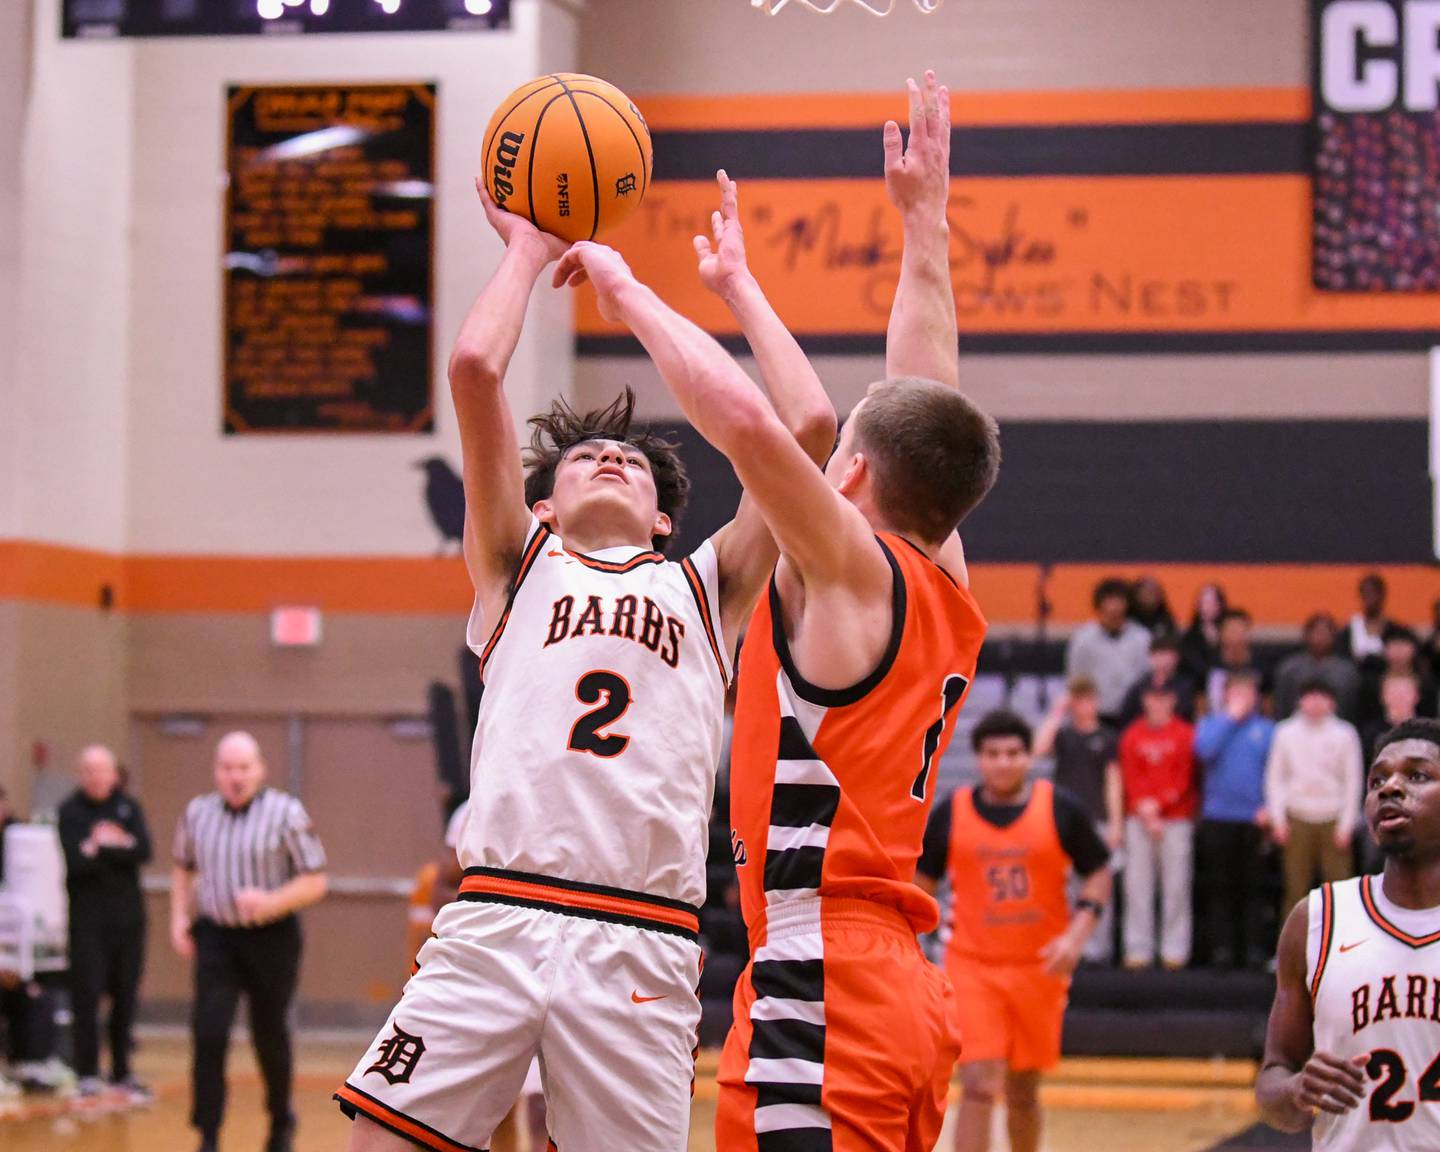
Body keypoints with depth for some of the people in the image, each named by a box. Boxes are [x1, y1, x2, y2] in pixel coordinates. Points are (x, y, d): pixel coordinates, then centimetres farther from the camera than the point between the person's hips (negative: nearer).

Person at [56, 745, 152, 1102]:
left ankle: (122, 1070, 16)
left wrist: (100, 848, -14)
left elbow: (144, 851, -6)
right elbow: (73, 860, -15)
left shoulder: (128, 807, 8)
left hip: (127, 914, 3)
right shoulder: (69, 811, -2)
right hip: (87, 915, -3)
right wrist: (118, 849, -16)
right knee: (87, 993, -6)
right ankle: (88, 1074, -1)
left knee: (125, 993, 7)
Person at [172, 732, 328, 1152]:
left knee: (270, 1036, 9)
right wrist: (179, 917, 7)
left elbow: (315, 881, -8)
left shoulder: (286, 814, -9)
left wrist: (271, 901, -23)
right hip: (216, 937, 2)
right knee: (208, 1034, -11)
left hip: (272, 939, -2)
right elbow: (183, 868, 20)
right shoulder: (197, 813, 3)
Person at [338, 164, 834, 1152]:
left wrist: (736, 283, 24)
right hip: (494, 922, 0)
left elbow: (810, 425, 13)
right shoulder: (519, 568, 20)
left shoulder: (706, 589, 22)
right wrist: (528, 254, 24)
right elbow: (475, 366, 10)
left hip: (642, 948, 1)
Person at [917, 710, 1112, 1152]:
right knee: (979, 1087, -14)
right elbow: (921, 886, 8)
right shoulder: (950, 814, -2)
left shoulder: (1061, 809, -3)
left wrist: (1077, 936, -13)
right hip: (972, 966, -1)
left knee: (1023, 1091, 12)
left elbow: (1098, 874, 2)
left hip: (1039, 967, 1)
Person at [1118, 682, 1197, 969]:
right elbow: (1130, 777, 5)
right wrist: (1144, 809, -8)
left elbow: (1184, 778, -1)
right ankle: (1138, 948, 3)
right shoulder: (1132, 736, 10)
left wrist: (1156, 804, -10)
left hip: (1176, 819, -2)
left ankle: (1175, 948, -1)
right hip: (1138, 819, 2)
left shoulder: (1185, 735, 5)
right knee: (1137, 883, -1)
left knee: (1176, 883, -5)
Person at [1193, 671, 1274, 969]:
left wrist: (1270, 807, -10)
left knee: (1251, 887, 1)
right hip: (1218, 818, 1)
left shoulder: (1267, 730, 6)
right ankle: (1221, 947, 5)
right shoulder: (1211, 724, 9)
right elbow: (1204, 749, -11)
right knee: (1219, 886, 2)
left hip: (1255, 819, -1)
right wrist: (1231, 717, -6)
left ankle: (1254, 948, 3)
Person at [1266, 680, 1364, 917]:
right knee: (1296, 888, -1)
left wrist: (1346, 824, -3)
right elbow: (1274, 777, 8)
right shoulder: (1286, 733, 5)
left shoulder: (1345, 734, 2)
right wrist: (1278, 819, 1)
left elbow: (1353, 781, 2)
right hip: (1297, 820, 1)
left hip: (1333, 820, -1)